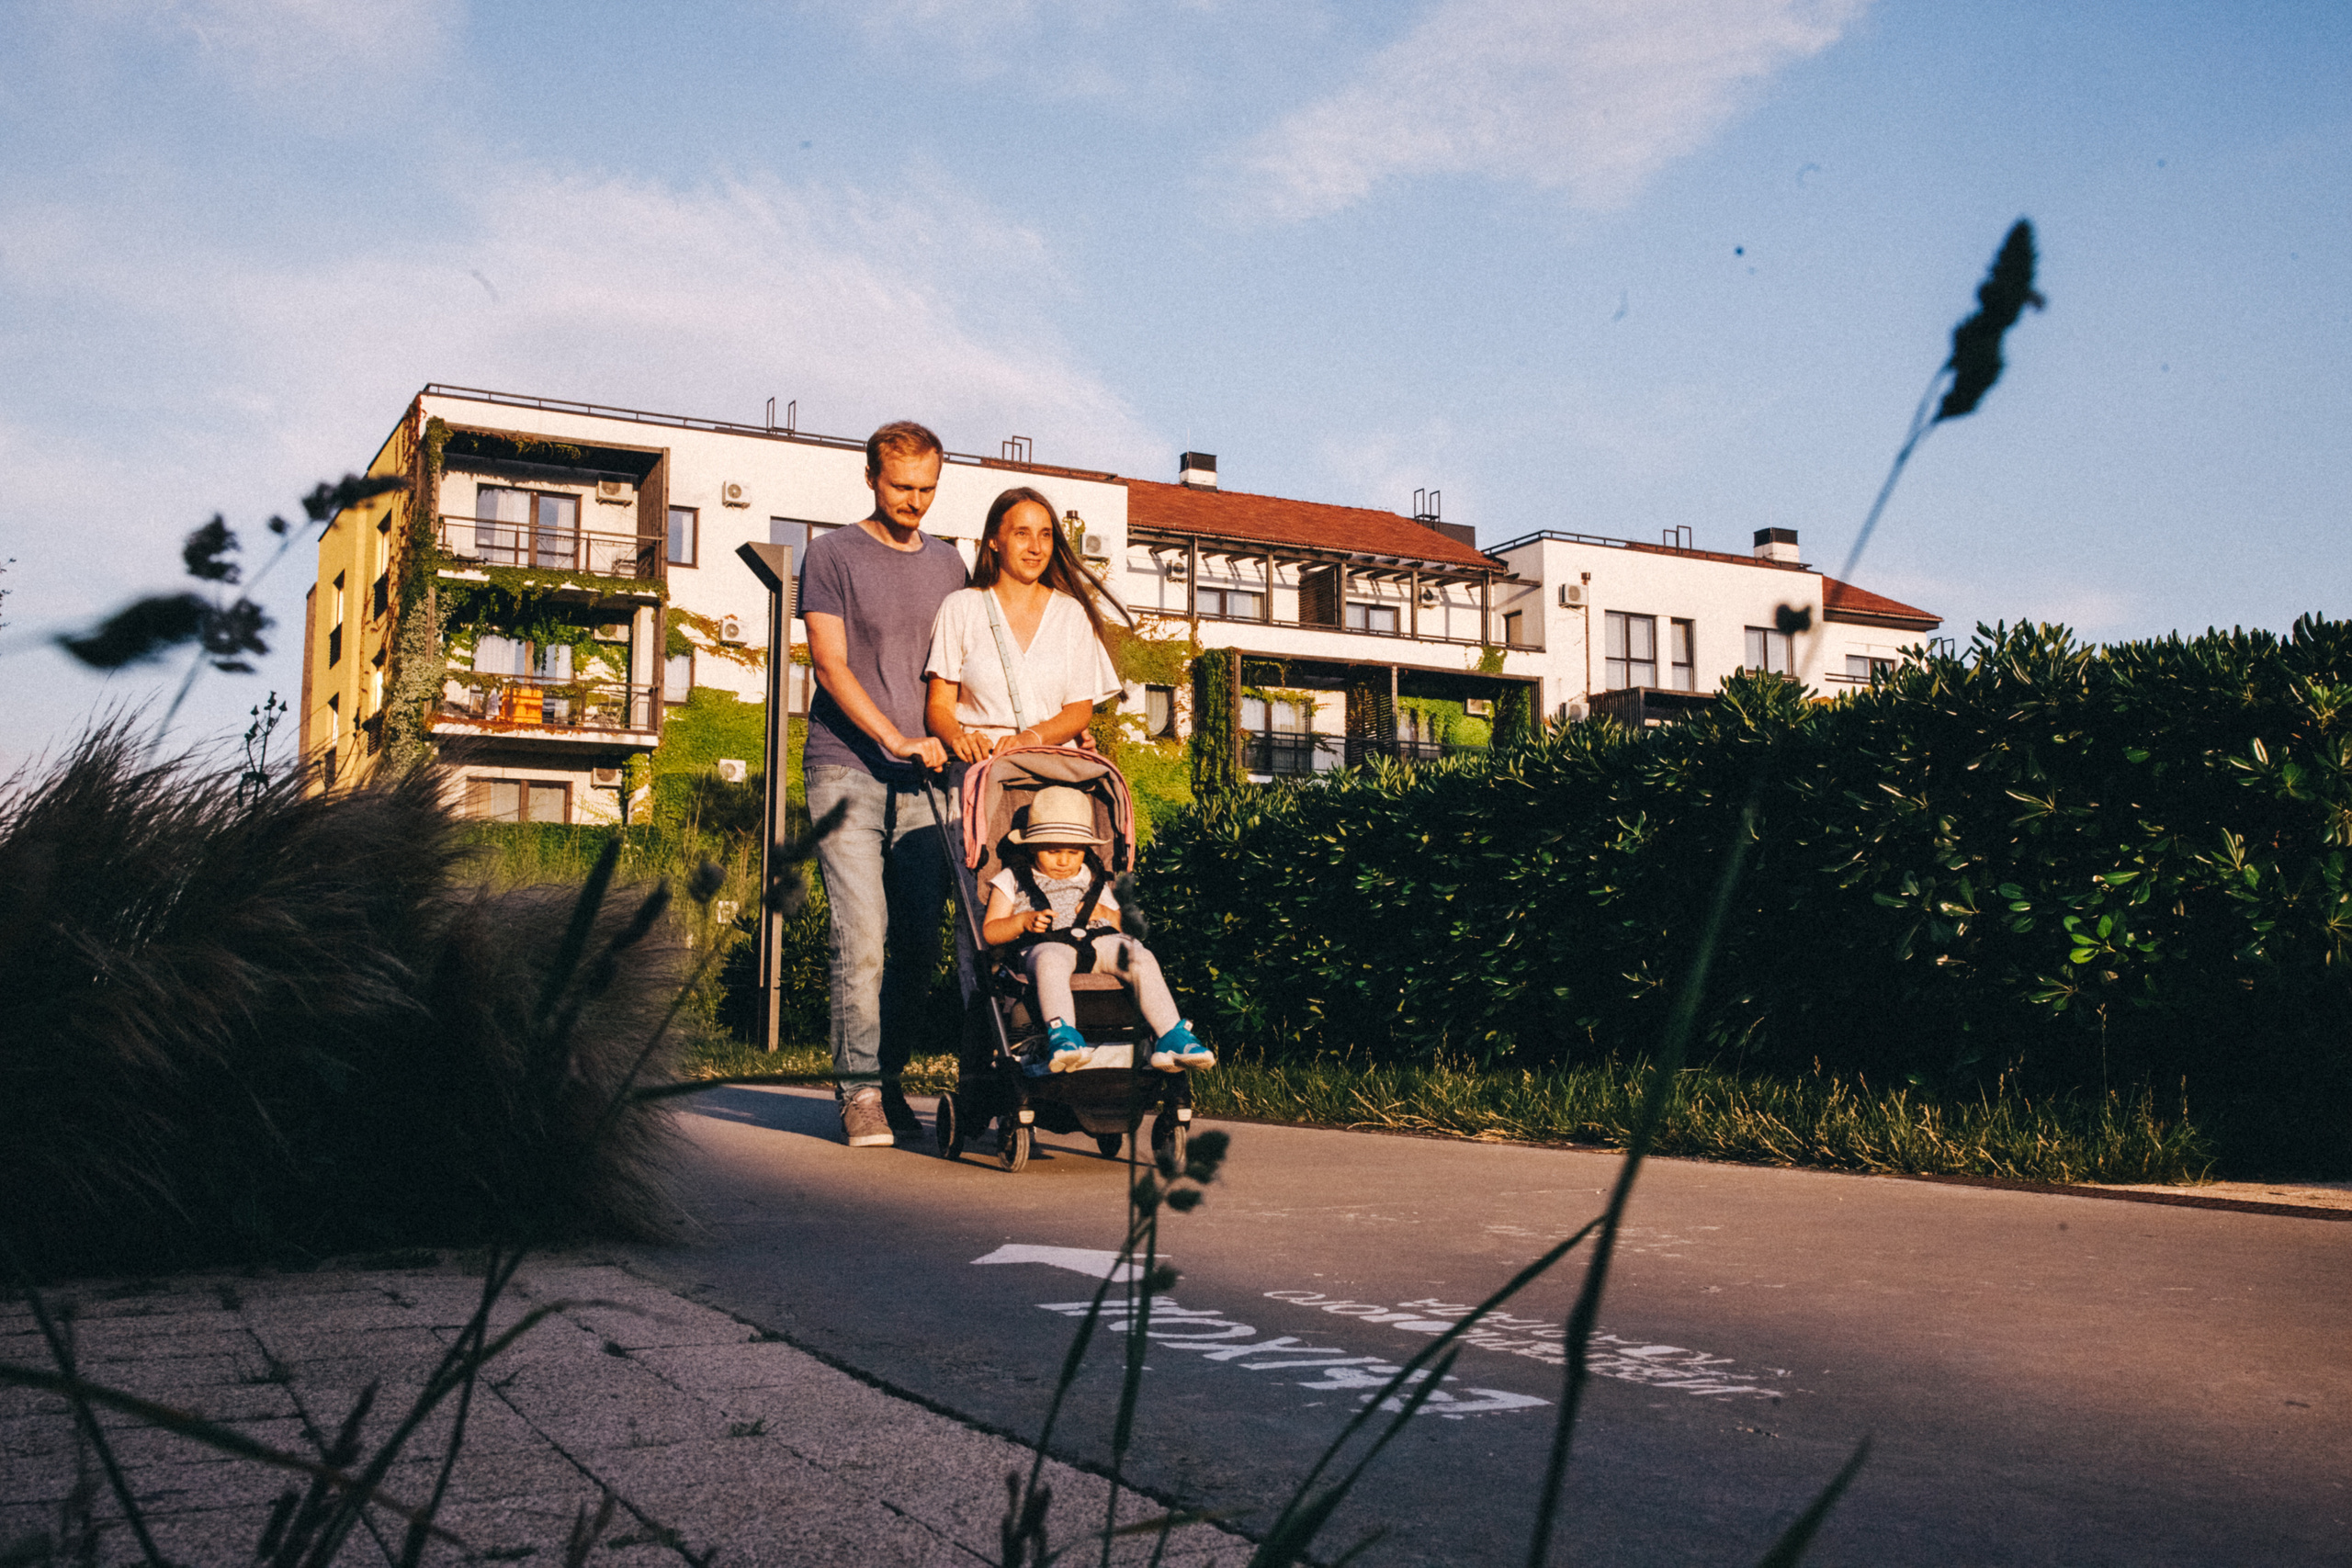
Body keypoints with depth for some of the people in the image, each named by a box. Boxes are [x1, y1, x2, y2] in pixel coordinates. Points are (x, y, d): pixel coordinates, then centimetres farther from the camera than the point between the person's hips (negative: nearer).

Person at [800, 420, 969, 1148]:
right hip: (846, 768, -4)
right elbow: (831, 664, -5)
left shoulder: (947, 564, 17)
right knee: (861, 935, -11)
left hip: (923, 776, 4)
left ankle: (888, 1080, 16)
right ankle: (860, 1091, -3)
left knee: (920, 940, 1)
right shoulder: (832, 554, 4)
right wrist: (896, 739, -16)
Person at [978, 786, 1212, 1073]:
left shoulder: (1094, 880, 27)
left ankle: (1170, 1037, -32)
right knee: (1050, 961, -41)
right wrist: (1024, 921, -10)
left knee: (1140, 957, -25)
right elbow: (989, 933, 10)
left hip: (1100, 941, 4)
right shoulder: (1012, 880, 16)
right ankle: (1061, 1034, -56)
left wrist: (1104, 914, 3)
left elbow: (1119, 924, 28)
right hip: (1047, 944, -3)